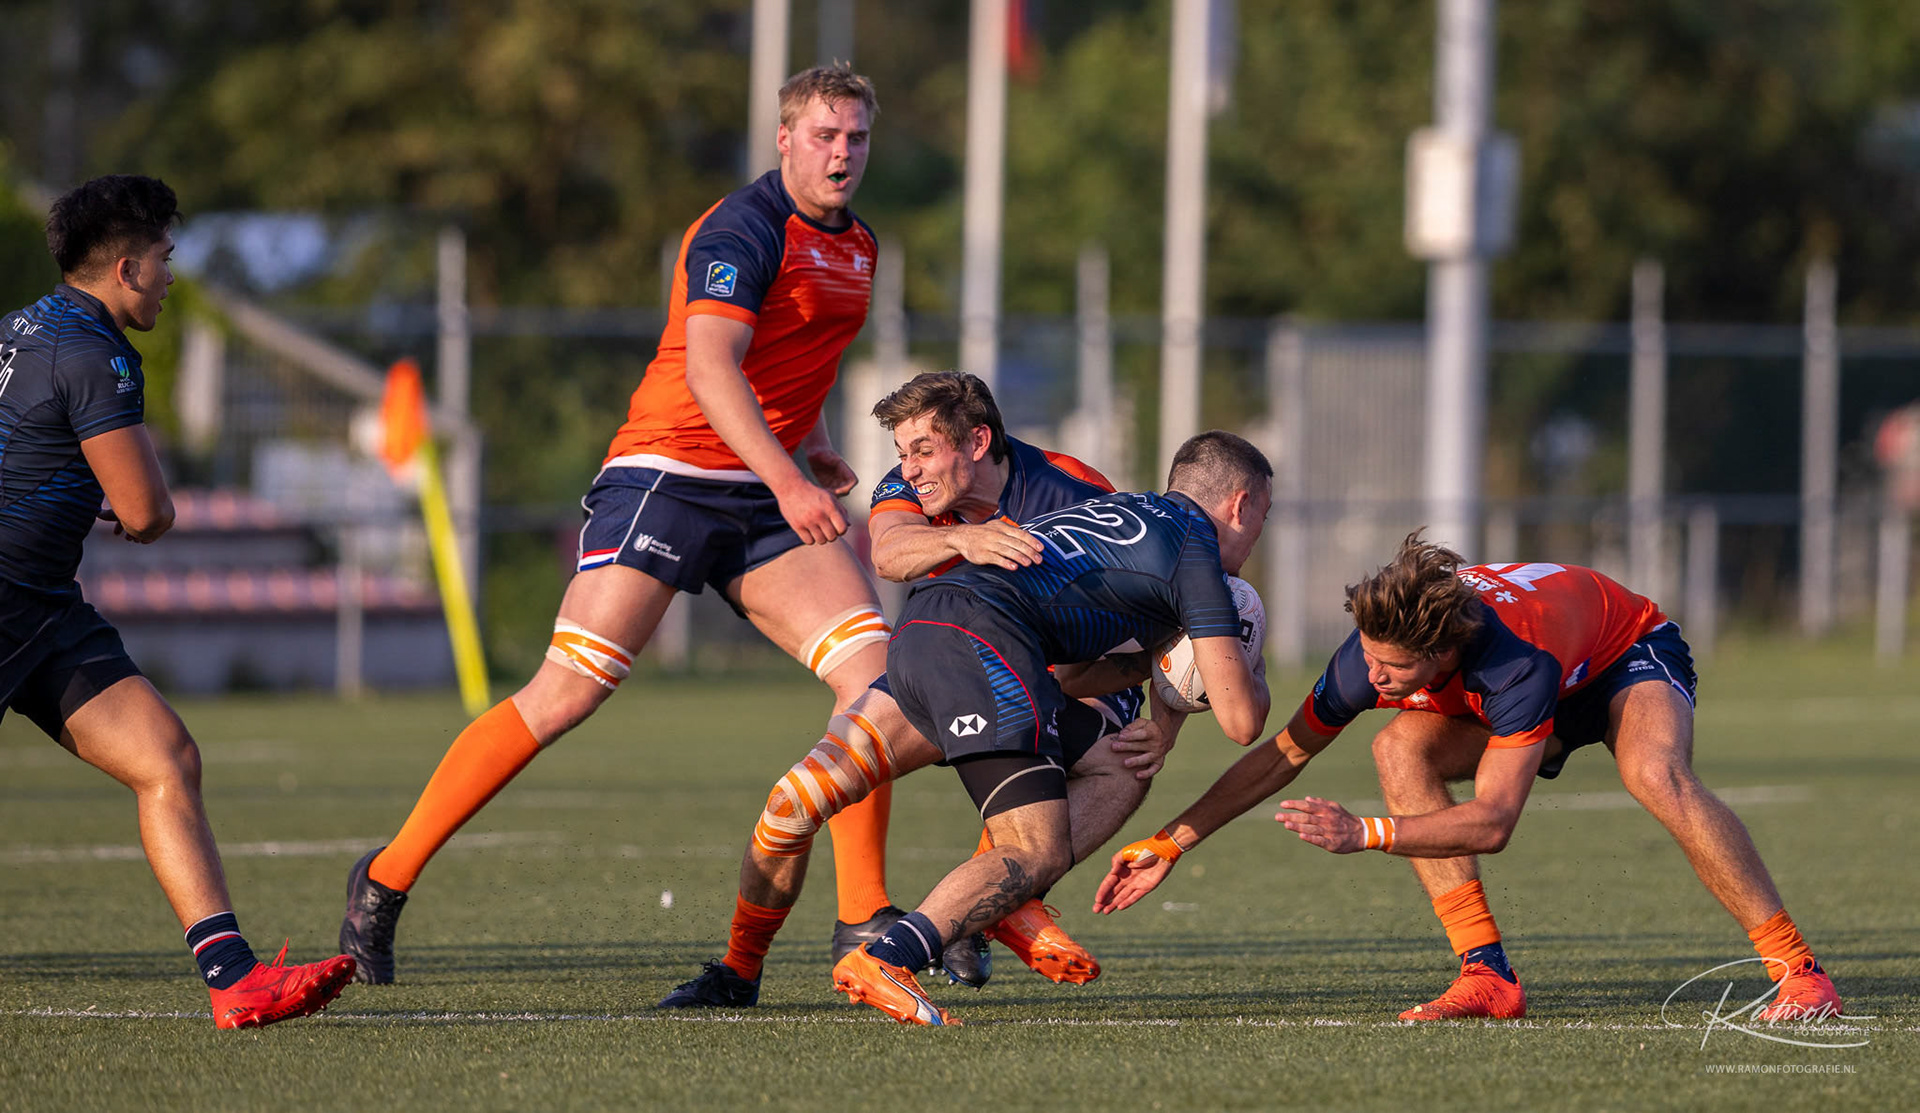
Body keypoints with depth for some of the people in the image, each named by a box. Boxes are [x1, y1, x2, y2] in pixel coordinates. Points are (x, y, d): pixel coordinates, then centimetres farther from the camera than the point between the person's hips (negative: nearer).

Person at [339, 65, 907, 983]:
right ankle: (388, 878, -4)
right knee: (567, 691, -14)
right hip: (666, 477, -8)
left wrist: (820, 458, 30)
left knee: (874, 668, -10)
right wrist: (787, 479, -34)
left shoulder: (857, 248, 16)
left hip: (767, 498, 8)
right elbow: (708, 364, -26)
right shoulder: (745, 229, -13)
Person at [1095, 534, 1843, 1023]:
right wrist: (1169, 844, -13)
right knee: (1400, 748, -22)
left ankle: (1798, 972, -34)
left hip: (1632, 653, -6)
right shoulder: (1376, 648, -26)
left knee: (1657, 777, -39)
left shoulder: (1517, 662, -44)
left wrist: (1364, 834, -49)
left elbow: (1492, 821, -42)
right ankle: (1487, 976, -22)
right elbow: (1284, 754, -12)